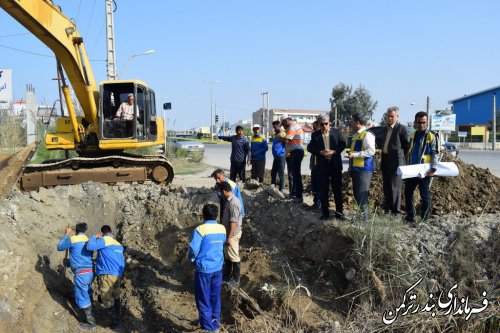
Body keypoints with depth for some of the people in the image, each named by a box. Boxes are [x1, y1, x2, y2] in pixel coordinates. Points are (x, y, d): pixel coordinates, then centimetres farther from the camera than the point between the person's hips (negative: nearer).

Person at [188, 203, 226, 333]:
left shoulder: (200, 229, -18)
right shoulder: (222, 228, -1)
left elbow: (193, 250, -19)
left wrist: (192, 259, 1)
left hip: (203, 269, -5)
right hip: (218, 268, 5)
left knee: (203, 299, 9)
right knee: (215, 297, 19)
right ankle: (215, 322, 32)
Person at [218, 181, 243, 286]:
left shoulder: (233, 203, -26)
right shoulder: (229, 201, 6)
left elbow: (233, 222, -25)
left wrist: (229, 237, -22)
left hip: (232, 235, -10)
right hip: (229, 233, 10)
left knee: (234, 257, 4)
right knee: (227, 255, 21)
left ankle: (235, 279, 17)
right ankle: (226, 275, 35)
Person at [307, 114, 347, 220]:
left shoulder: (337, 132, 1)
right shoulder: (315, 135, 3)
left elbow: (343, 144, 0)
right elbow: (310, 148, 2)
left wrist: (334, 151, -16)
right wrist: (320, 152, -15)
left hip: (335, 164, 0)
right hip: (322, 165, 1)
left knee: (337, 189, 5)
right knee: (323, 190, 6)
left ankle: (339, 212, 14)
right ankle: (325, 212, 15)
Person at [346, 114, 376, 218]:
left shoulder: (367, 134, -13)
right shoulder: (356, 134, 15)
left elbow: (371, 151, -22)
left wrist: (354, 155, -21)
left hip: (363, 169, -10)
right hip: (356, 168, 10)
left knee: (362, 194, -7)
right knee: (356, 193, 15)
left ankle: (365, 217, 3)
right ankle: (361, 214, 26)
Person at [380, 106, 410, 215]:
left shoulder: (401, 128, -9)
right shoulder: (385, 129, 14)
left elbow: (407, 144, -7)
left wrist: (401, 156, 0)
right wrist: (382, 158, 15)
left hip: (396, 161, -7)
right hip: (385, 161, 7)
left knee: (395, 187, -4)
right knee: (386, 186, 13)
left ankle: (396, 211, 2)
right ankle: (387, 208, 24)